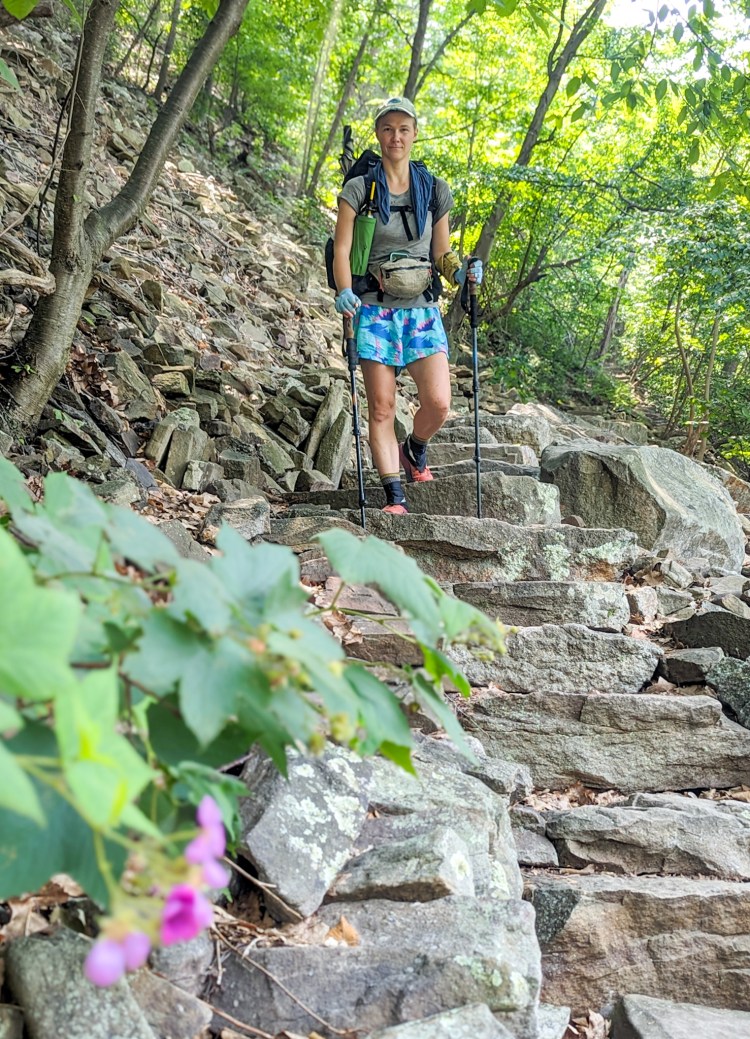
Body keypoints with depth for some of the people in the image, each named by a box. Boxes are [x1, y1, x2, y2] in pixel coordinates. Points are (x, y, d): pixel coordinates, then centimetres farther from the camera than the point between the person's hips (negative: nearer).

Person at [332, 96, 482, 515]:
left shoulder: (435, 191, 9)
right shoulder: (359, 190, 2)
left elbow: (441, 254, 13)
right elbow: (342, 249, -2)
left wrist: (462, 271, -8)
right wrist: (344, 292, -19)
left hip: (422, 310, 2)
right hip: (375, 311, -1)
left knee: (439, 403, -13)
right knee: (381, 408, -3)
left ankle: (415, 449, 21)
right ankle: (395, 497, 5)